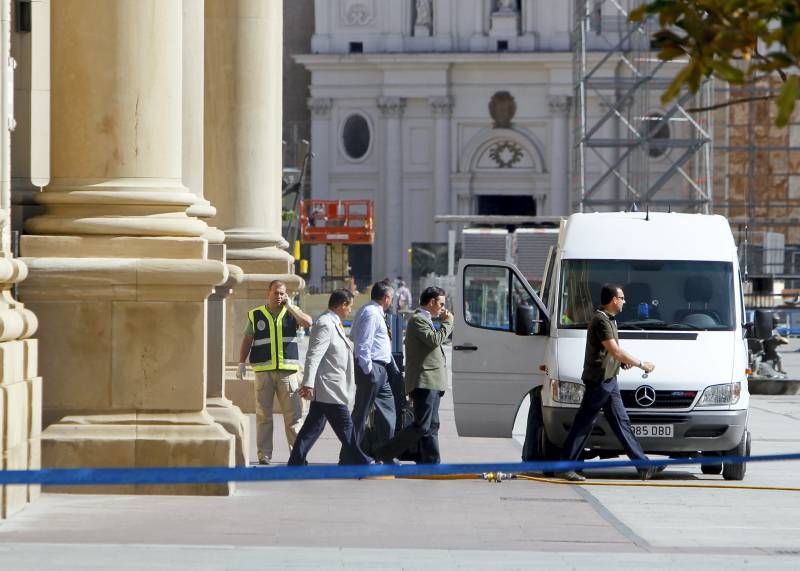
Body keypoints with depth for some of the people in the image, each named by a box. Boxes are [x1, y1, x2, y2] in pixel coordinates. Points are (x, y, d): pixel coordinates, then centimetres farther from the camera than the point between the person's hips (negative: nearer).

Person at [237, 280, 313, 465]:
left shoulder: (291, 312, 11)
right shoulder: (256, 315, 11)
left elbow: (307, 323, -8)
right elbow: (247, 340, 13)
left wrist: (290, 307, -9)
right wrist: (242, 363, 4)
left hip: (288, 370, 0)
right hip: (264, 370, 0)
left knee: (293, 413, -4)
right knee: (263, 414, -1)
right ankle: (264, 454, 3)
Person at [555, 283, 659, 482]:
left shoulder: (609, 320, 16)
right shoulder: (601, 321, -17)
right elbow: (615, 351, -21)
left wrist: (622, 360, 8)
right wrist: (641, 364, -13)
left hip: (609, 380, 10)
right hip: (598, 380, -10)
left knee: (621, 422, 9)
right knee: (583, 424, -5)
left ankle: (643, 466, 9)